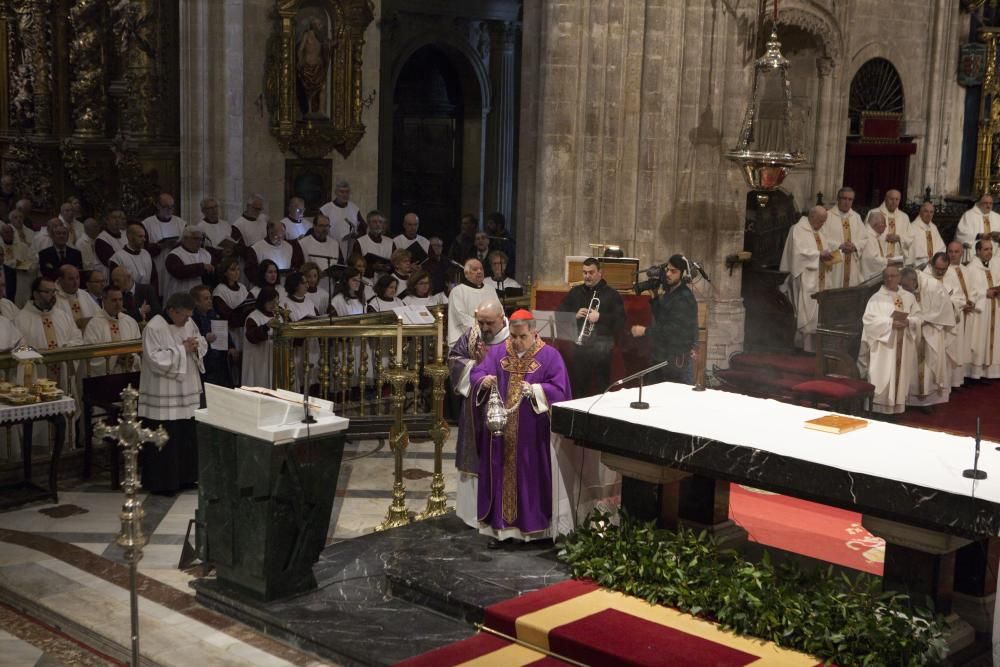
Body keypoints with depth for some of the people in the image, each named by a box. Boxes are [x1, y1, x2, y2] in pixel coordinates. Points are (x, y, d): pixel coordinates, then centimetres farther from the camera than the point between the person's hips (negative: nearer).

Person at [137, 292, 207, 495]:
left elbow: (203, 343, 18)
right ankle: (160, 483, 8)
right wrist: (182, 350, -18)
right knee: (164, 440, -2)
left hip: (187, 390, 7)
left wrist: (196, 345, -5)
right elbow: (156, 359, -20)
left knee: (187, 436, 11)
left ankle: (184, 477, 23)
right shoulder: (154, 328, -15)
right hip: (163, 395, -7)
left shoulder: (188, 323, 7)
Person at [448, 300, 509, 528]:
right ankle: (475, 509, 22)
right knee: (475, 457, 11)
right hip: (475, 407, 5)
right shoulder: (471, 334, 3)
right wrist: (475, 365, -10)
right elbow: (453, 357, 6)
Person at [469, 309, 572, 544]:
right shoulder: (497, 352, 6)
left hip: (533, 434, -3)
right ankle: (500, 525, 13)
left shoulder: (550, 356, -3)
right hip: (501, 431, 3)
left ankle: (533, 525, 13)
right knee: (501, 474, 6)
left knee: (531, 477, 3)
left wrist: (535, 390, -26)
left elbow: (560, 390, -11)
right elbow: (475, 375, -2)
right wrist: (484, 381, -25)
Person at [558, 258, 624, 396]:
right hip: (577, 346, 3)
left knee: (601, 389, -2)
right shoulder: (574, 293, 14)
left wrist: (600, 317, -18)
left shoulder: (611, 294, 2)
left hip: (601, 347, -3)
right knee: (577, 388, 6)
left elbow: (620, 321, -6)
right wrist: (574, 315, -7)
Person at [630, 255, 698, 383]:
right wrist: (654, 297, -1)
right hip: (661, 355, 9)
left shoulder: (684, 298, -16)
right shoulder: (668, 293, 14)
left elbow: (674, 330, -24)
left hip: (677, 358, -9)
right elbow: (659, 316, 14)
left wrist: (645, 331, -20)